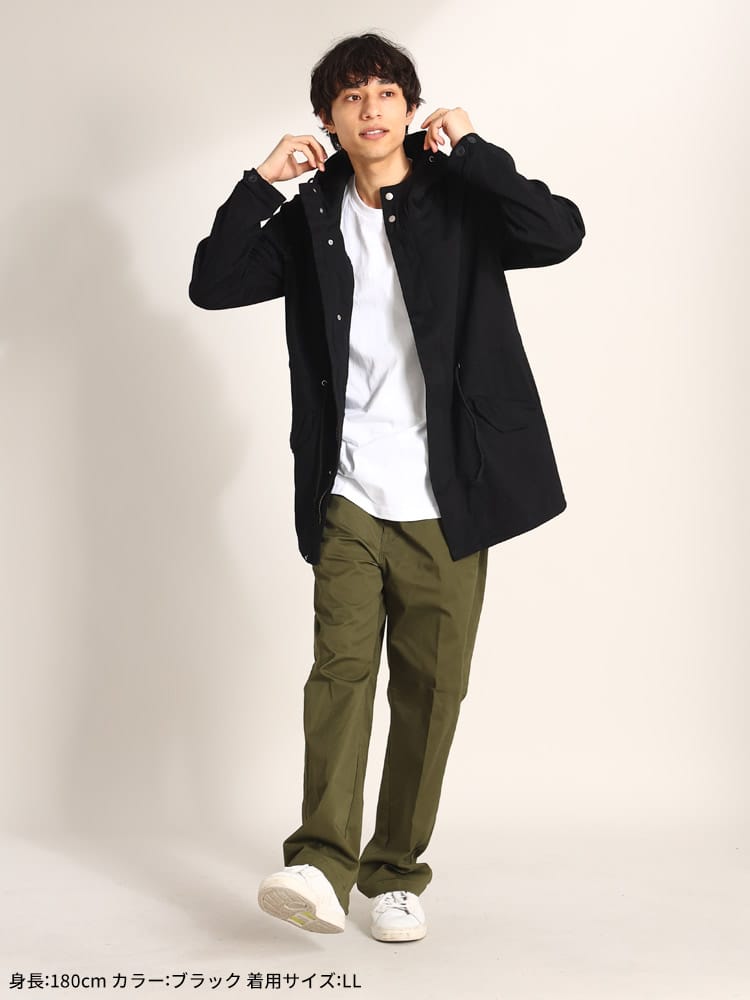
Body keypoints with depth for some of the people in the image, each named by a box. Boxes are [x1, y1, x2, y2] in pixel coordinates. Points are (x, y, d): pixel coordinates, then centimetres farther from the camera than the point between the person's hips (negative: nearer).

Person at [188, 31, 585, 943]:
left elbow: (560, 233, -12)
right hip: (349, 499, 1)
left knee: (430, 686, 2)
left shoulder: (459, 201, 4)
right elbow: (212, 284, 5)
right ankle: (321, 864, -17)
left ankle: (396, 874, 13)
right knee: (341, 666, -13)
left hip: (445, 502, 0)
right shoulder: (310, 220, 11)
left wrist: (469, 148, -9)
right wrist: (262, 181, -2)